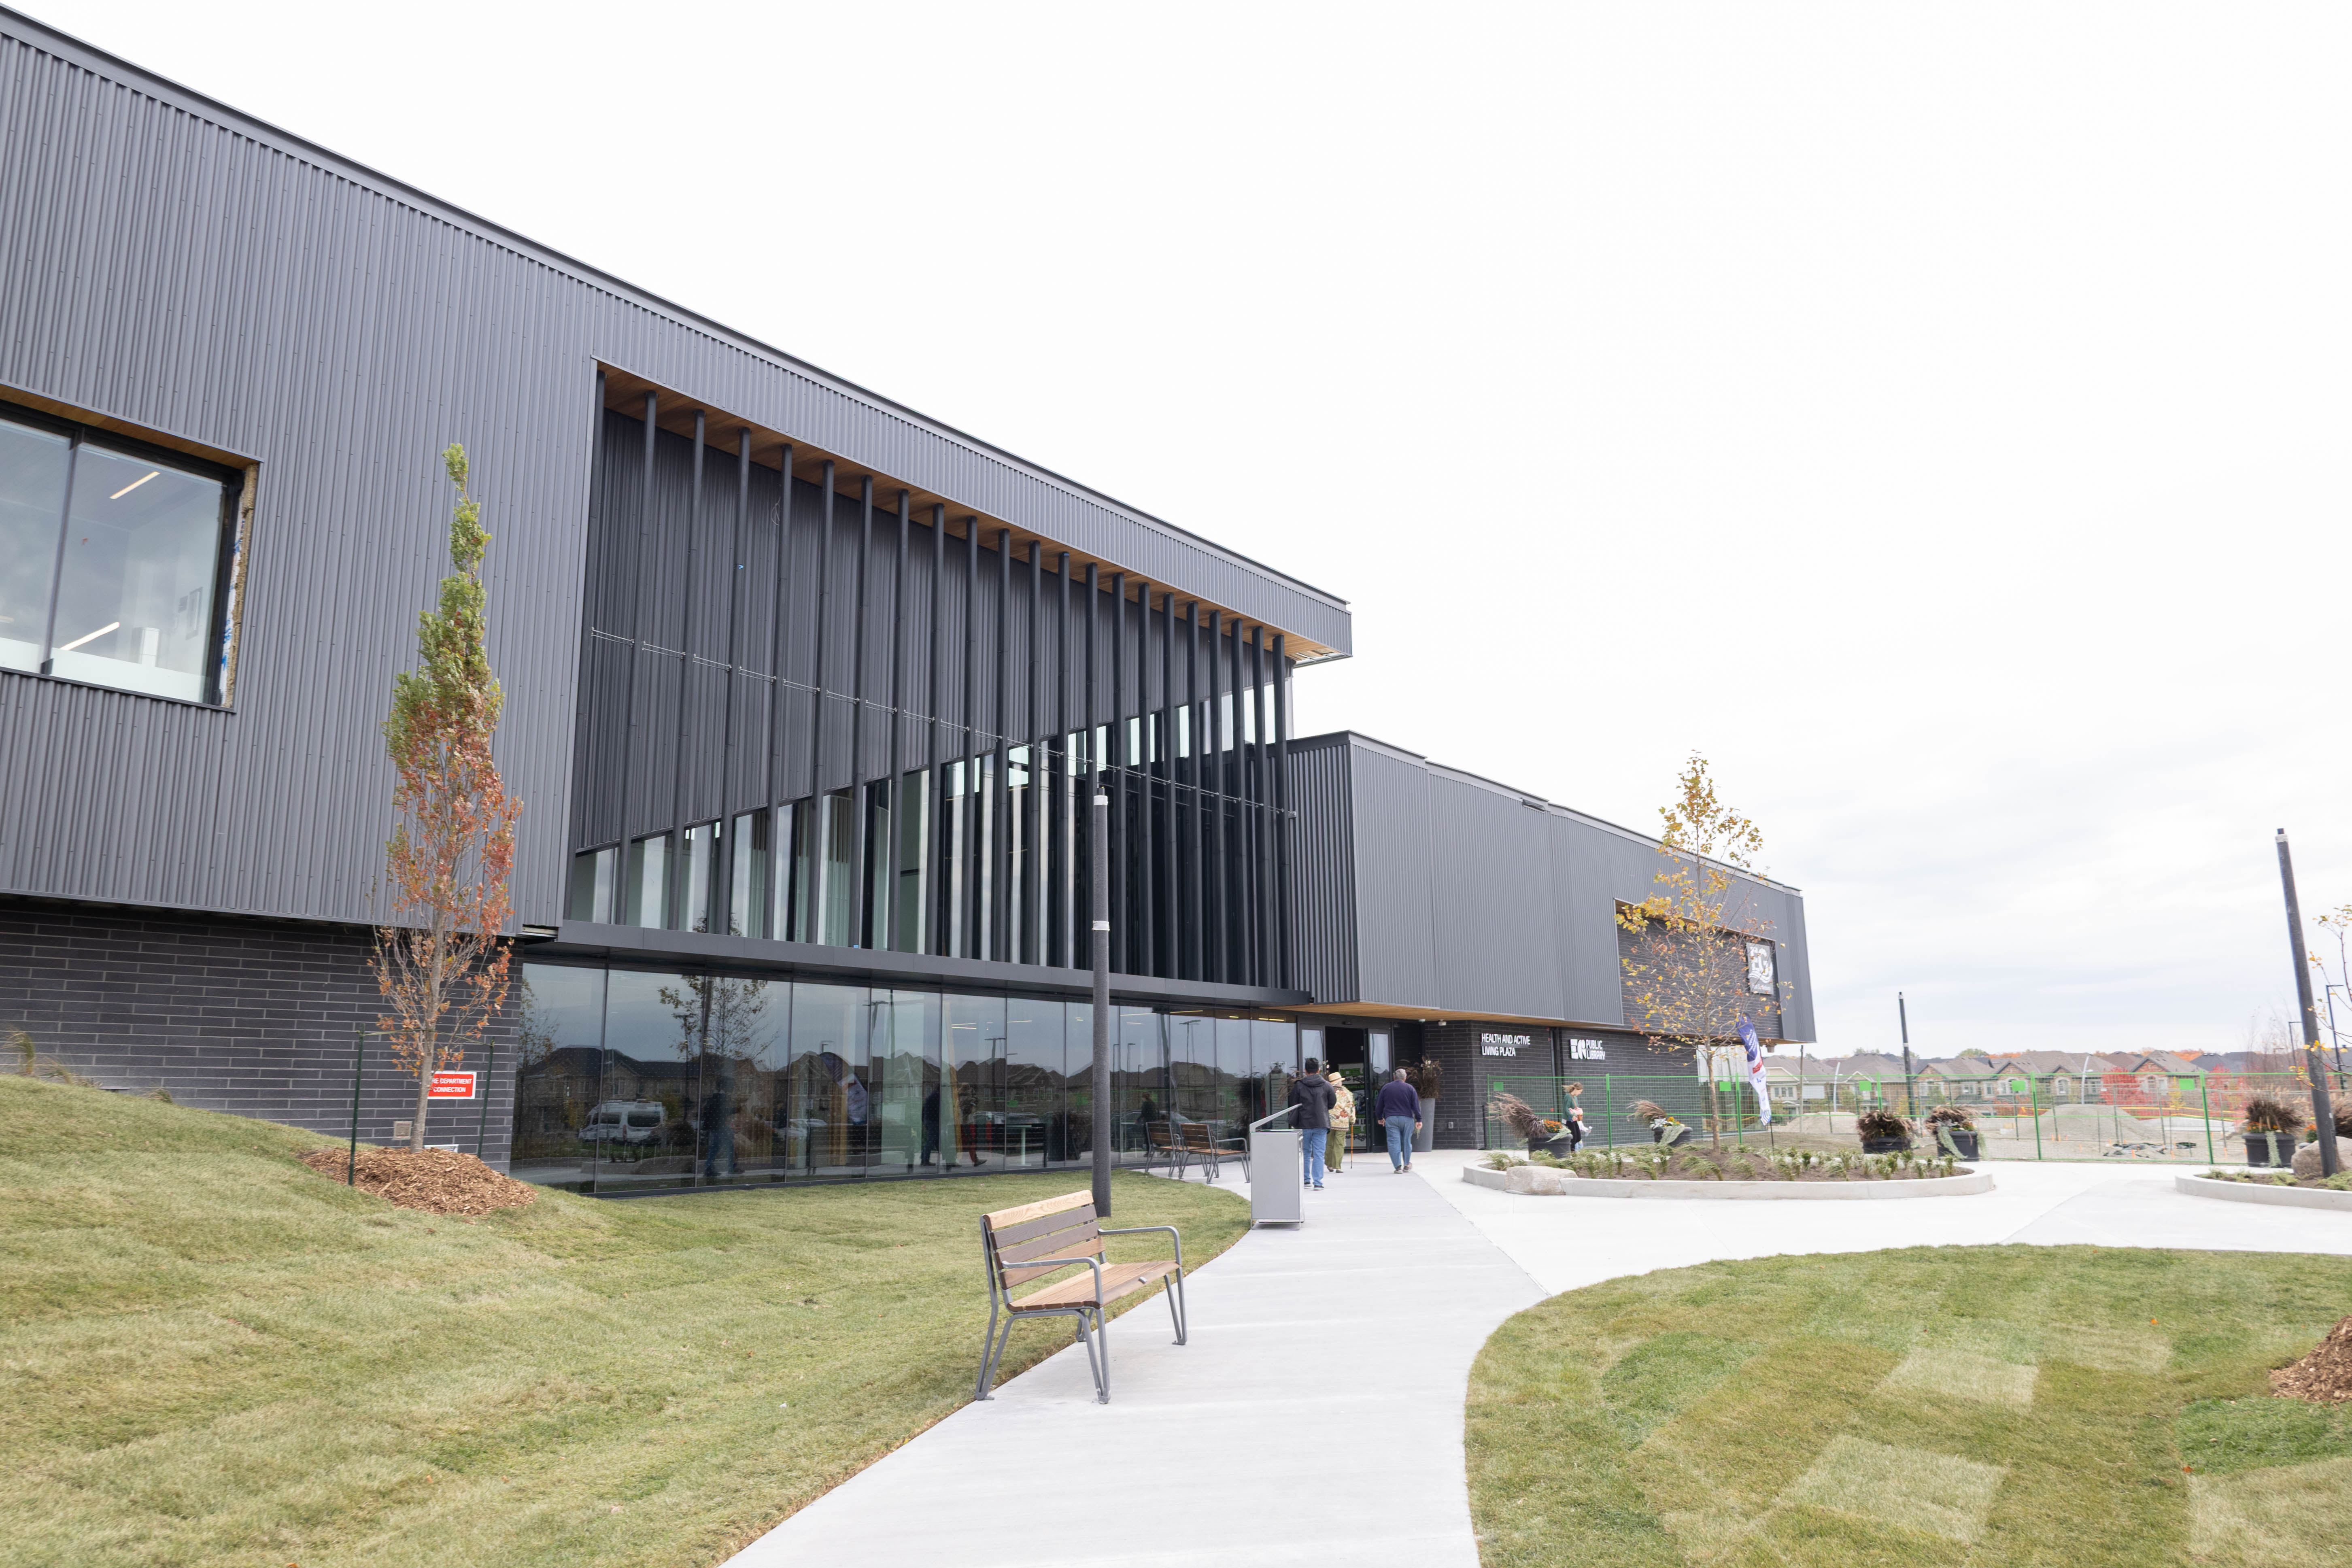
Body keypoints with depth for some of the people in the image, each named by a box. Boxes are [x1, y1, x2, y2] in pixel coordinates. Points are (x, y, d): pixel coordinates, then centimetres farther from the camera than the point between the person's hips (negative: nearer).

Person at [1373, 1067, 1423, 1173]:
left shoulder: (1386, 1088, 6)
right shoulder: (1410, 1088, 3)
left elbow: (1379, 1105, 10)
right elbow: (1416, 1106, 1)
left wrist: (1380, 1118, 22)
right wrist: (1419, 1120, 4)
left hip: (1391, 1119, 0)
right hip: (1407, 1119, 0)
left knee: (1394, 1142, -1)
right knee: (1407, 1142, 13)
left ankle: (1398, 1166, -9)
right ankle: (1407, 1165, 23)